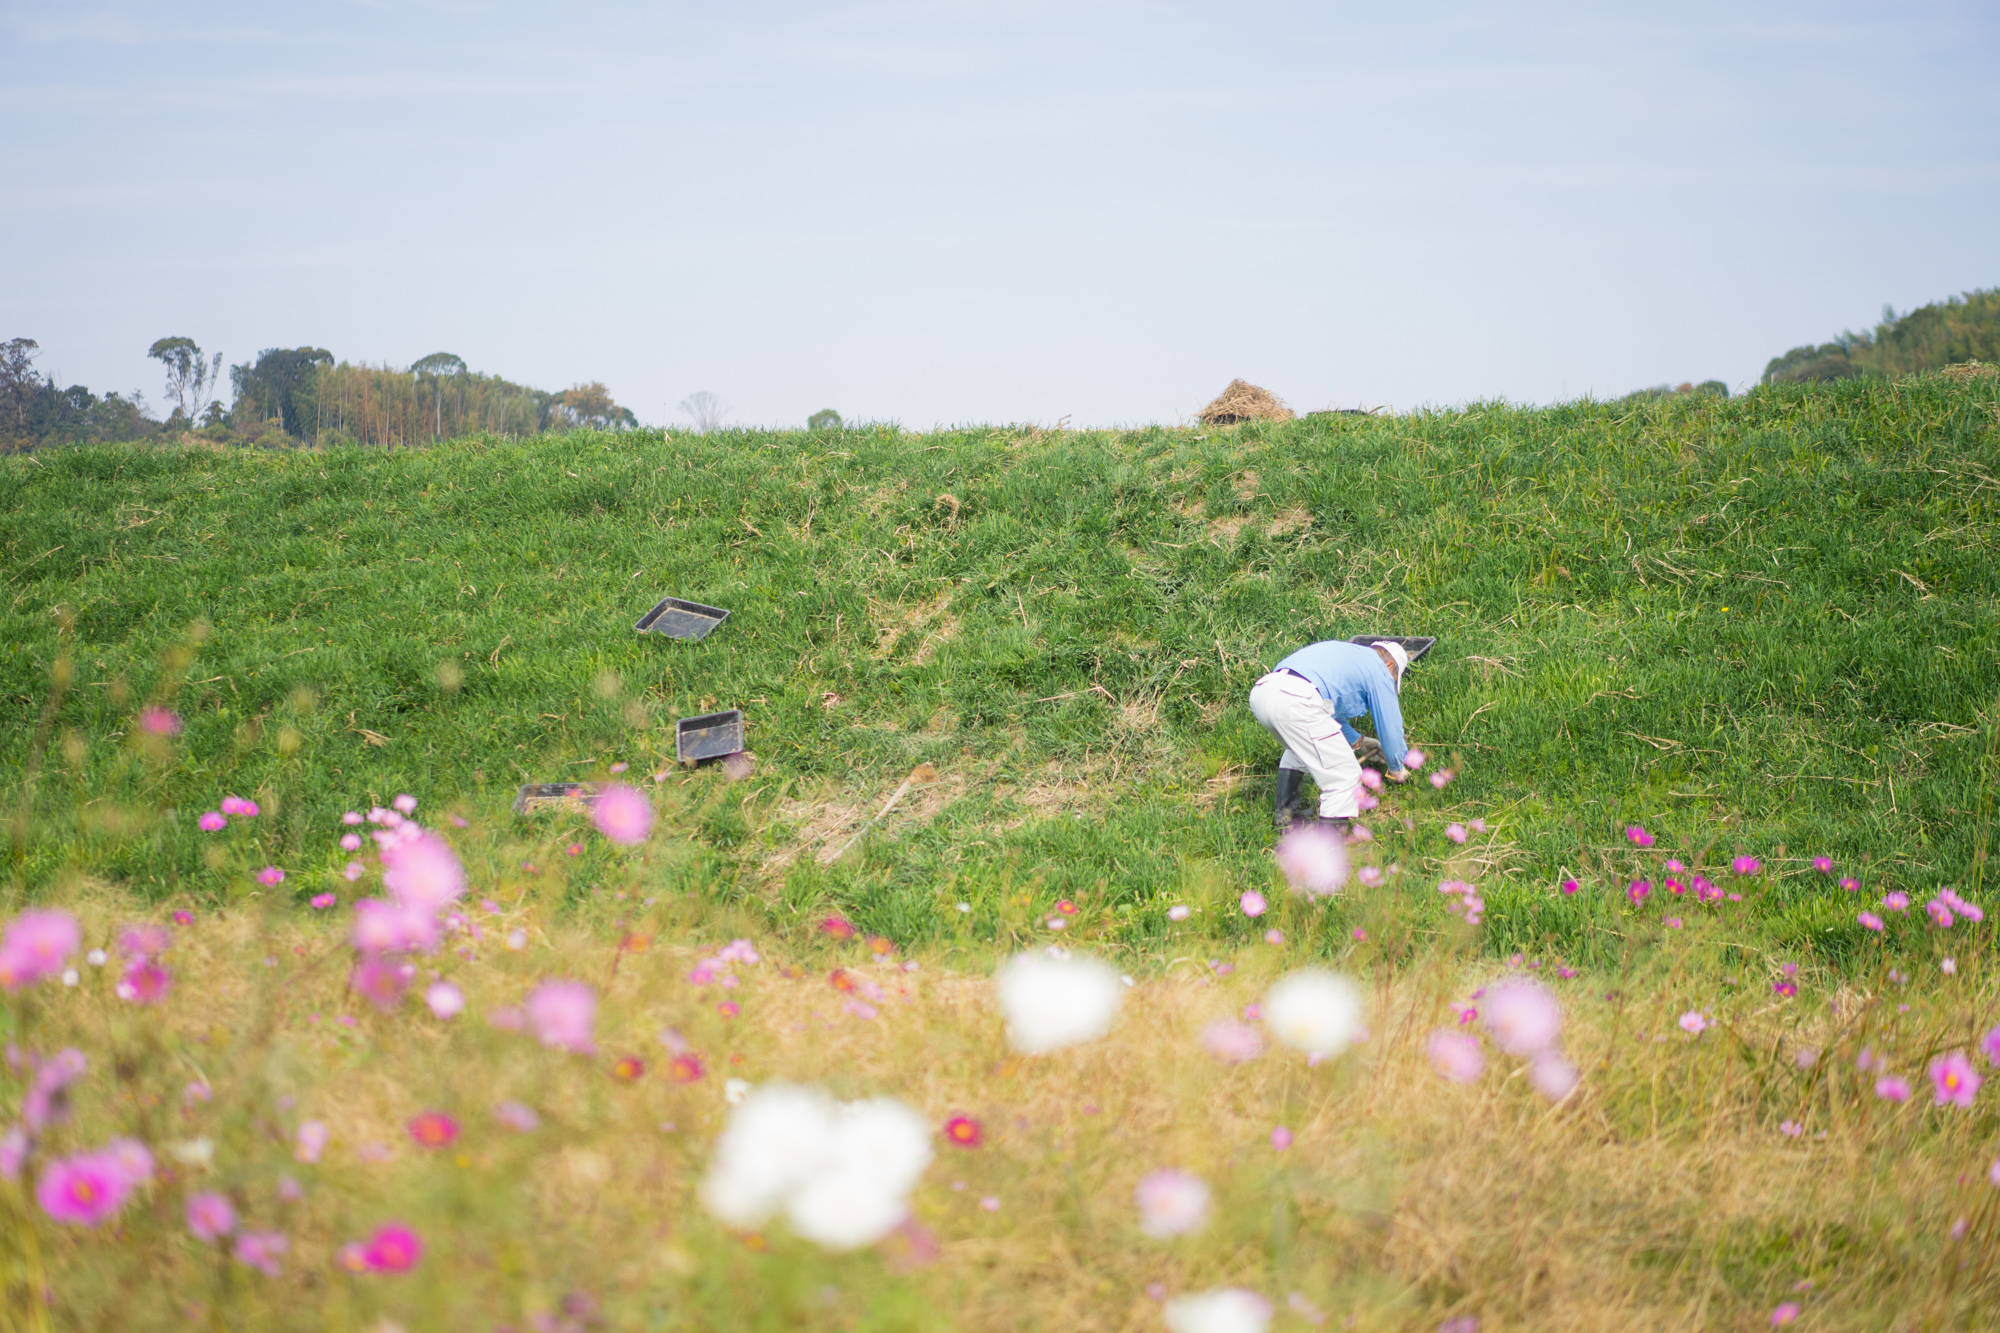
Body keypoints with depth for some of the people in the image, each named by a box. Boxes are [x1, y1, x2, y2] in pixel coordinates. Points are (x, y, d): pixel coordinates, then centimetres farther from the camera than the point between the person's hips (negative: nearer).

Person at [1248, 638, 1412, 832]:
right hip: (1297, 704, -9)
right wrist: (1396, 769, 39)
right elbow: (1390, 729, 21)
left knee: (1299, 748, 38)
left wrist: (1360, 741, 62)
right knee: (1344, 775, 1)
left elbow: (1332, 713, 51)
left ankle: (1283, 815, 44)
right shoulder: (1379, 671, 16)